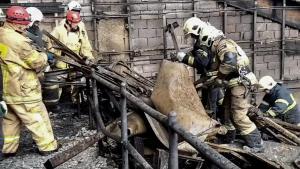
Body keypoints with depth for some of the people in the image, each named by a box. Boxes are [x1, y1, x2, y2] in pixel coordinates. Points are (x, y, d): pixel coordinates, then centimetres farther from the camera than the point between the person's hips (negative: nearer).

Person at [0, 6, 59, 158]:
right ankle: (47, 146, 16)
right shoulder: (16, 40, -21)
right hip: (22, 90, -9)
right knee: (37, 118, 4)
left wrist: (38, 55, 6)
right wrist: (44, 56, 3)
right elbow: (37, 61, -17)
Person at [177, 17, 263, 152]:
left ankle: (256, 144, 3)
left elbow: (230, 62, -32)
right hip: (232, 82, 10)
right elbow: (202, 62, 14)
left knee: (238, 115, -7)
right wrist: (185, 58, 3)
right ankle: (228, 137, 35)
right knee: (227, 110, 19)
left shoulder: (220, 43, -21)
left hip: (240, 81, -10)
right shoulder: (209, 45, 10)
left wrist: (216, 76, -20)